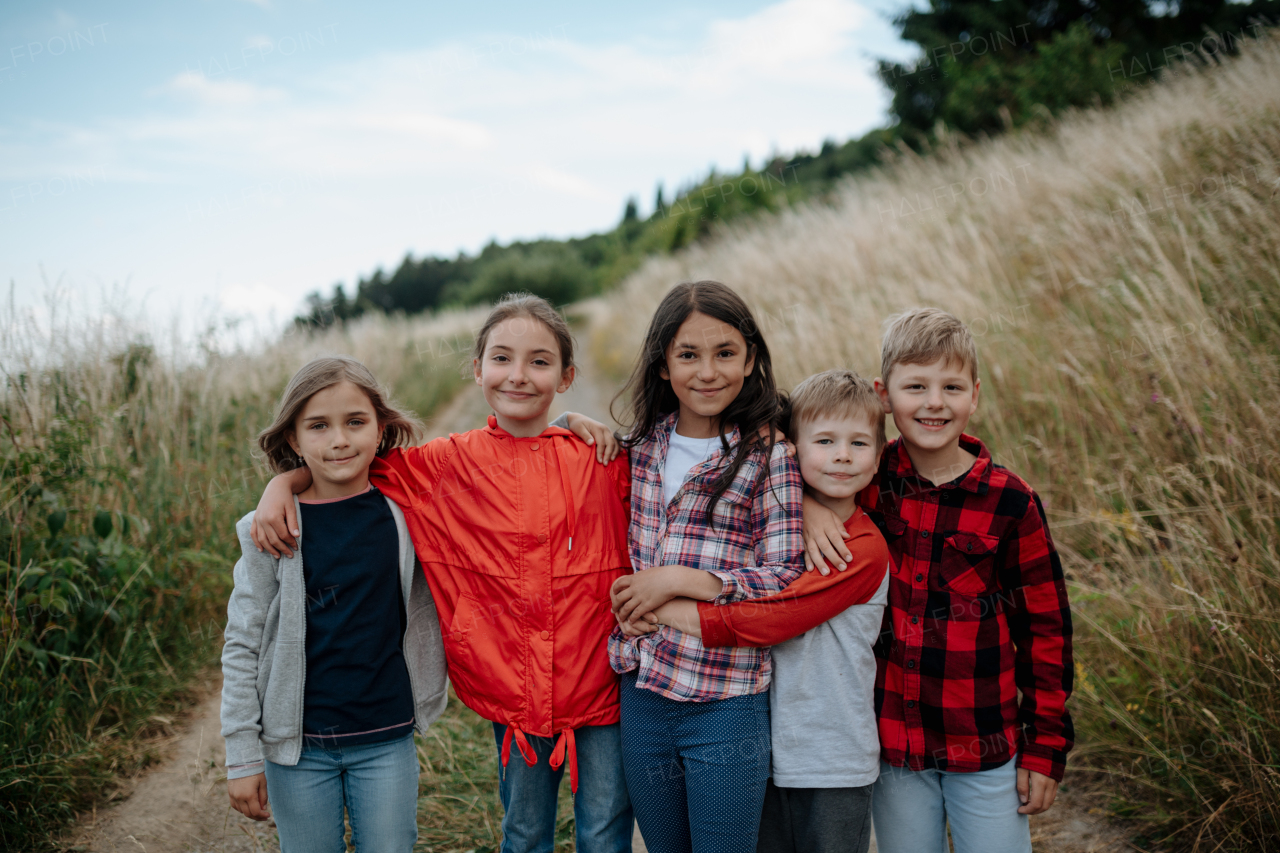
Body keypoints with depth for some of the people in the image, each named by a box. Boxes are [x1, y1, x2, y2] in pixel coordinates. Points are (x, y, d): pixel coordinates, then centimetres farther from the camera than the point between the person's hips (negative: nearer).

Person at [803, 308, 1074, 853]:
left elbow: (1046, 628, -1)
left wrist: (1046, 746, -1)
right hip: (892, 744, 2)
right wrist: (806, 504, -13)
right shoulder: (869, 477, -3)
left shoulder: (1010, 503, -7)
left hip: (986, 749, -2)